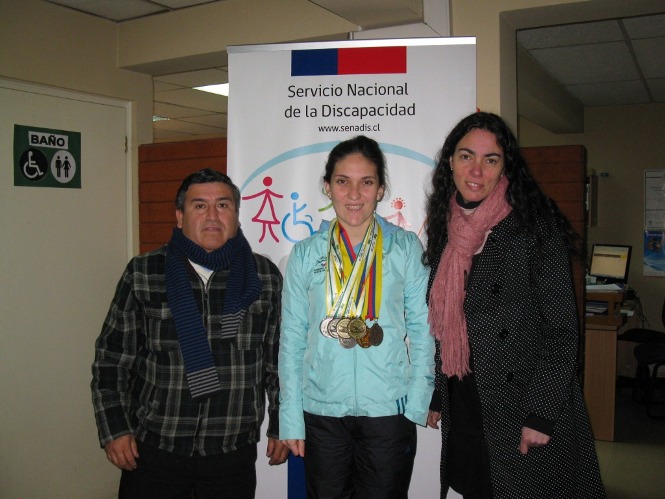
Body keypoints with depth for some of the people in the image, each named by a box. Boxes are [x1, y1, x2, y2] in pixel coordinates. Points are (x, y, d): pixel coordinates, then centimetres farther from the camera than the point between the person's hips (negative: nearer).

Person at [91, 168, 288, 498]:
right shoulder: (142, 274, -2)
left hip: (234, 450, 1)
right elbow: (112, 359, 1)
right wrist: (115, 430, -2)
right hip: (153, 449, 0)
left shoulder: (265, 276, 0)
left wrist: (281, 427, 6)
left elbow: (280, 359, 5)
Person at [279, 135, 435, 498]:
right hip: (321, 413, 1)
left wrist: (417, 404, -4)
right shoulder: (305, 254, 2)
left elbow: (422, 329, 2)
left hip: (389, 411, -1)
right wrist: (291, 419, 1)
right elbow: (292, 339, 3)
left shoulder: (406, 248, 0)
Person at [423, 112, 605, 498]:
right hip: (463, 412, 5)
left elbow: (561, 329, -13)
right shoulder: (447, 231, 6)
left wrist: (541, 415, -16)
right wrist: (437, 397, 13)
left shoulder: (535, 227, -11)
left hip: (526, 418, -5)